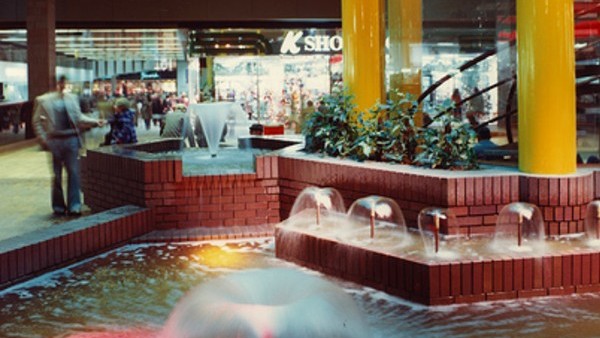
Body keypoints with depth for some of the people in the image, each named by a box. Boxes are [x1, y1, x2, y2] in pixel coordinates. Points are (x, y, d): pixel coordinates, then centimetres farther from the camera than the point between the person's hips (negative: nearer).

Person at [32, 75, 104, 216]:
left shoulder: (72, 98, 9)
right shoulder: (43, 100, 1)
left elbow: (79, 117, 12)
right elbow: (37, 122, 3)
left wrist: (94, 121, -2)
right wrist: (43, 140, -7)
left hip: (71, 139, 2)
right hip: (54, 141, -2)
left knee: (74, 173, -2)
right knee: (57, 175, 6)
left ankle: (74, 206, 1)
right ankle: (58, 206, 18)